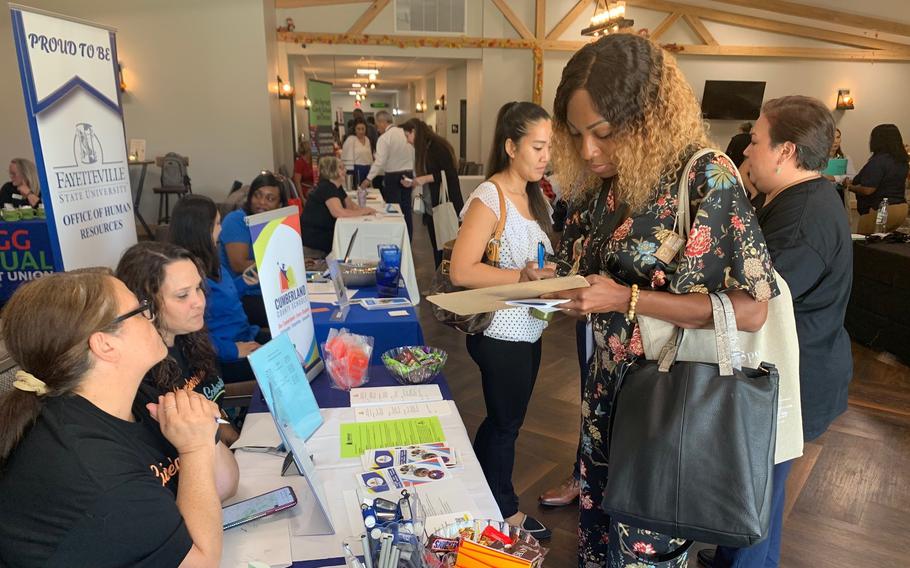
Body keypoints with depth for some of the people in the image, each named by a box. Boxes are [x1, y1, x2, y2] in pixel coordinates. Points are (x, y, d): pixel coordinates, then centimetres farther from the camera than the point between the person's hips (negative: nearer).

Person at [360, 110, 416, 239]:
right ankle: (408, 241, 16)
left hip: (392, 176, -6)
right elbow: (414, 155, 8)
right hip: (408, 174, 6)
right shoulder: (405, 133, 5)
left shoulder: (384, 138, -11)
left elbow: (380, 161, -19)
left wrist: (369, 179, -16)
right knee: (406, 209, 10)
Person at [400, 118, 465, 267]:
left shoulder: (438, 146, -12)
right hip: (431, 208, 9)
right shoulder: (423, 150, 15)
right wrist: (412, 183, 5)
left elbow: (451, 174, -19)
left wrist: (426, 178, -19)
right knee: (437, 247, 10)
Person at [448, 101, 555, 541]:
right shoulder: (489, 197, -19)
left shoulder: (531, 195, 7)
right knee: (505, 423, 11)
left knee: (504, 419, 22)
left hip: (527, 329, 9)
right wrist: (521, 276, -29)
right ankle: (503, 510, 33)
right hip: (502, 334, -8)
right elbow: (461, 271, -27)